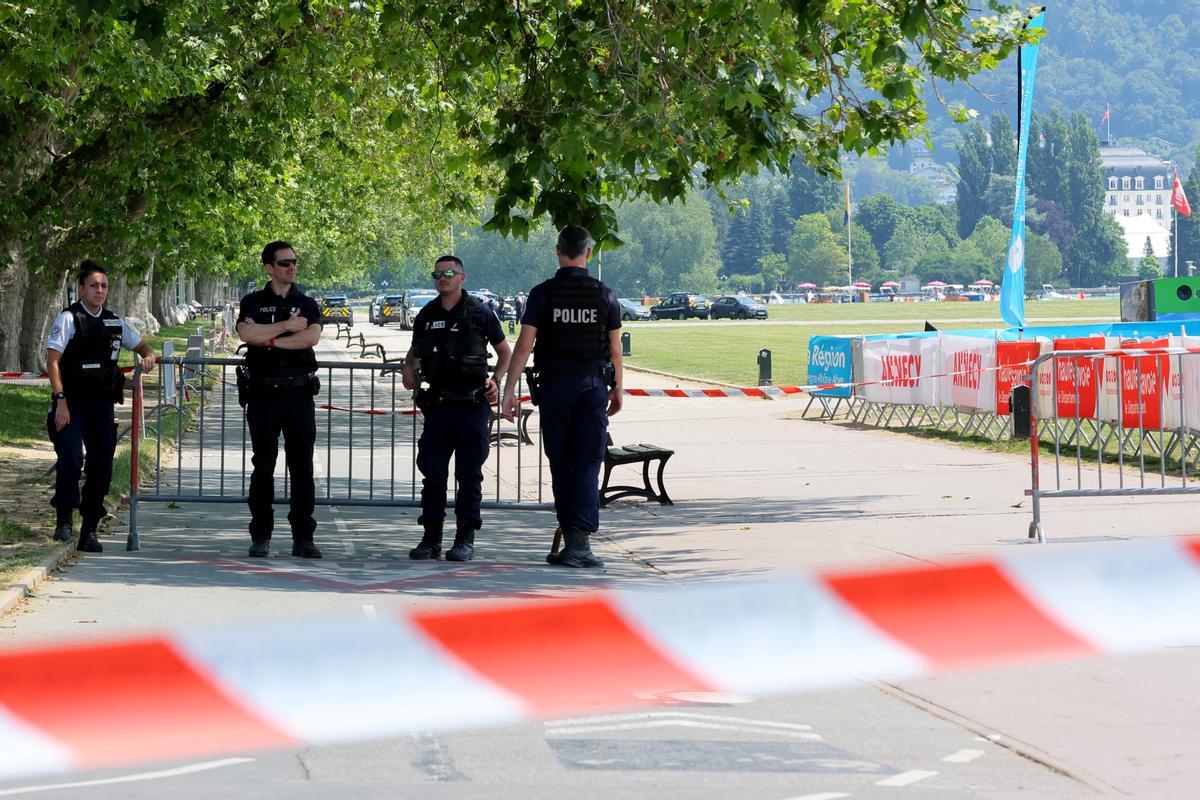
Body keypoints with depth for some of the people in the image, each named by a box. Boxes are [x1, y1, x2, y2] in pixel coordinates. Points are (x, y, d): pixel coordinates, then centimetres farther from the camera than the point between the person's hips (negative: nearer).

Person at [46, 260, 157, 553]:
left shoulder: (114, 323, 11)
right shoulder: (68, 319, -5)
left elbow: (140, 345, 27)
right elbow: (52, 360, -9)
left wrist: (149, 356, 2)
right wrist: (60, 400, -17)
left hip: (102, 405, 5)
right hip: (71, 404, -5)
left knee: (102, 468, 3)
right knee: (71, 459, -21)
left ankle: (89, 531, 13)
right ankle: (64, 520, -5)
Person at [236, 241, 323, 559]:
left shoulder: (307, 304, 10)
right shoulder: (253, 303, 8)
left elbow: (312, 337, -10)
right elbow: (247, 334, -12)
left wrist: (268, 339, -9)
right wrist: (287, 326, -8)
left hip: (299, 393, 1)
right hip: (264, 394, -1)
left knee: (302, 467, 0)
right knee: (263, 467, 2)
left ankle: (303, 538, 3)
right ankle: (260, 537, 7)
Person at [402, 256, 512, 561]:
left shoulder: (479, 312, 1)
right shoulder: (426, 315, 12)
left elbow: (505, 352, 9)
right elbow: (414, 353, 26)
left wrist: (494, 380, -6)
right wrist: (409, 371, 5)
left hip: (471, 404, -3)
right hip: (436, 405, 4)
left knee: (469, 475, 0)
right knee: (432, 473, 3)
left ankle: (465, 539, 5)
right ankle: (431, 538, 11)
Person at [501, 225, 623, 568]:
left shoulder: (542, 293, -3)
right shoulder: (604, 295, 0)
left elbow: (524, 345, -7)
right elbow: (615, 349, 4)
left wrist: (509, 390, -4)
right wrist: (617, 388, 17)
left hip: (555, 385, 0)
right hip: (593, 385, 0)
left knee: (561, 466, 9)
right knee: (588, 465, -1)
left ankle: (570, 538, 12)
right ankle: (579, 541, -13)